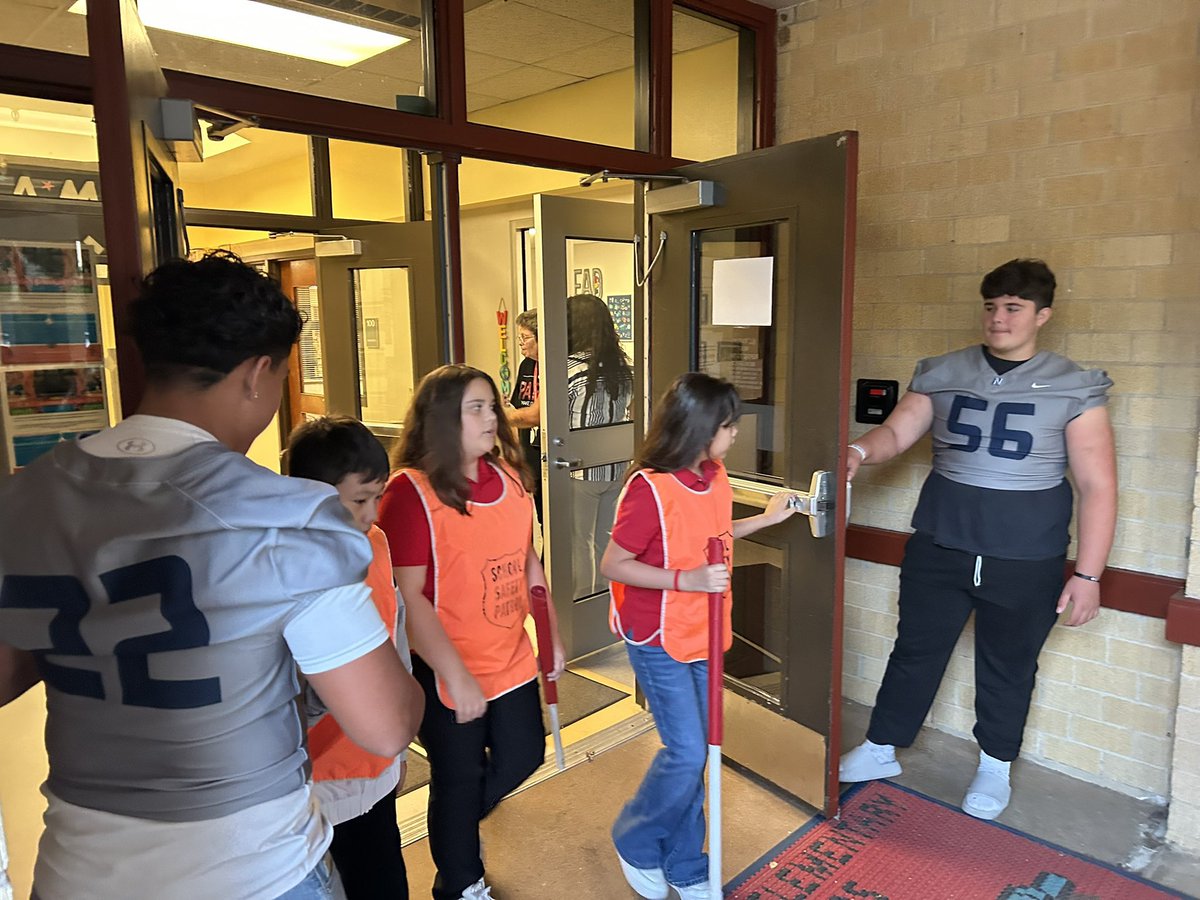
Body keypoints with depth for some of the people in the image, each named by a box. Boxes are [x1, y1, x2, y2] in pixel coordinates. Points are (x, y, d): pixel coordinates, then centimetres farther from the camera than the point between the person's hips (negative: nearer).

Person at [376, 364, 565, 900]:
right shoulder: (411, 490, -20)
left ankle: (456, 825, 52)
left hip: (511, 659, 6)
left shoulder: (510, 477, 1)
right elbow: (408, 597, -21)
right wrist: (456, 677, -21)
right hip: (447, 674, -6)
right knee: (459, 780, 14)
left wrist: (552, 635, 11)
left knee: (523, 756, 21)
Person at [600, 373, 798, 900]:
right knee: (686, 753, -4)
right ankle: (635, 840, 24)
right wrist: (687, 580, -27)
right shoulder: (649, 488, -22)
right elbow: (613, 565, -19)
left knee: (694, 752, 14)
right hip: (659, 642, -7)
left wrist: (766, 519, 14)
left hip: (702, 637, 7)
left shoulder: (715, 475, 1)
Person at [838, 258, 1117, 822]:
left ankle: (994, 768, 37)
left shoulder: (1074, 389, -6)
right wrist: (861, 451, -27)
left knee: (1007, 667, 14)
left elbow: (1097, 486, -7)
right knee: (915, 651, 13)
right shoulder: (943, 375, 2)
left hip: (1025, 563, -2)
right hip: (939, 548, 2)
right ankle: (880, 751, 30)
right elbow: (897, 432, -4)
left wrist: (1087, 574, -10)